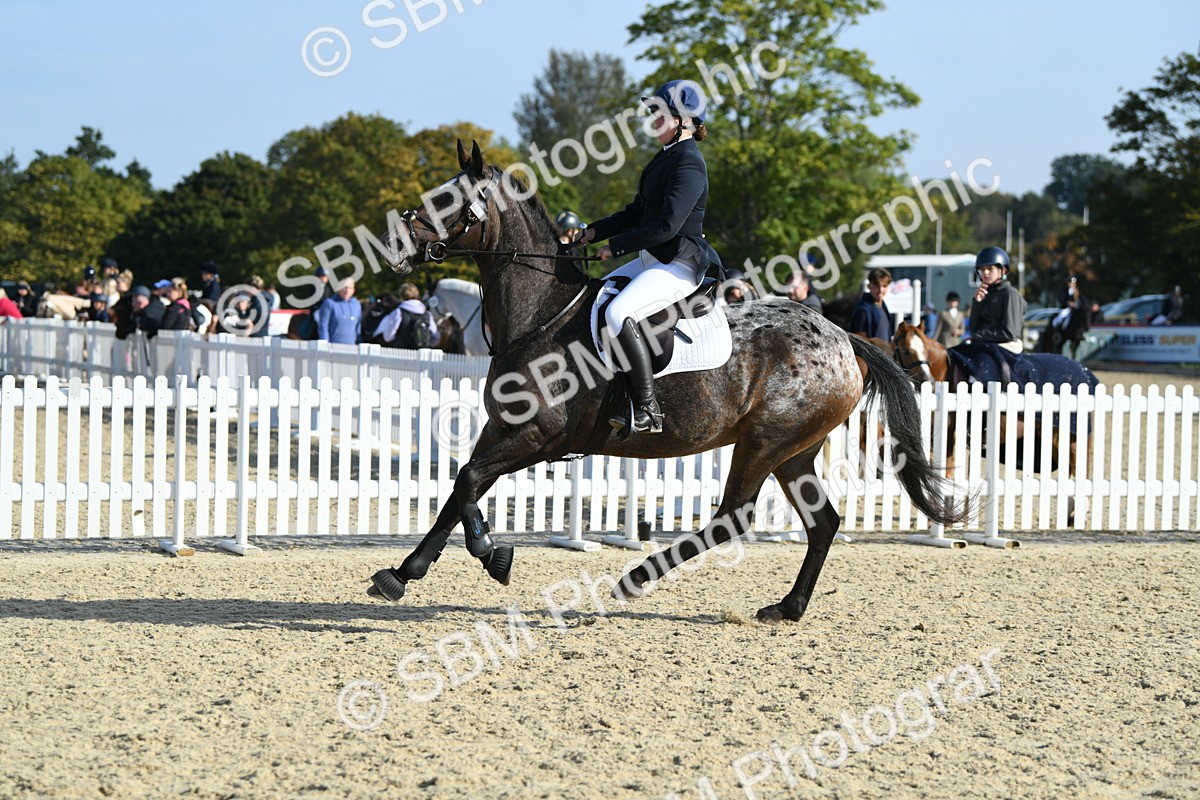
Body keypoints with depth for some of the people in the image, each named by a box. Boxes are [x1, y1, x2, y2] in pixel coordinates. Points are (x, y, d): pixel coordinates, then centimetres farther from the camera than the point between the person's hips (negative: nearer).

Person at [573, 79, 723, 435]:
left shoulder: (688, 165, -17)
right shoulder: (666, 157, 14)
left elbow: (667, 226, -25)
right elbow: (637, 212, 21)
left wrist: (616, 245, -19)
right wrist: (596, 231, 10)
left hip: (680, 265, -11)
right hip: (653, 259, 11)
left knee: (618, 313, -29)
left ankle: (648, 411, -25)